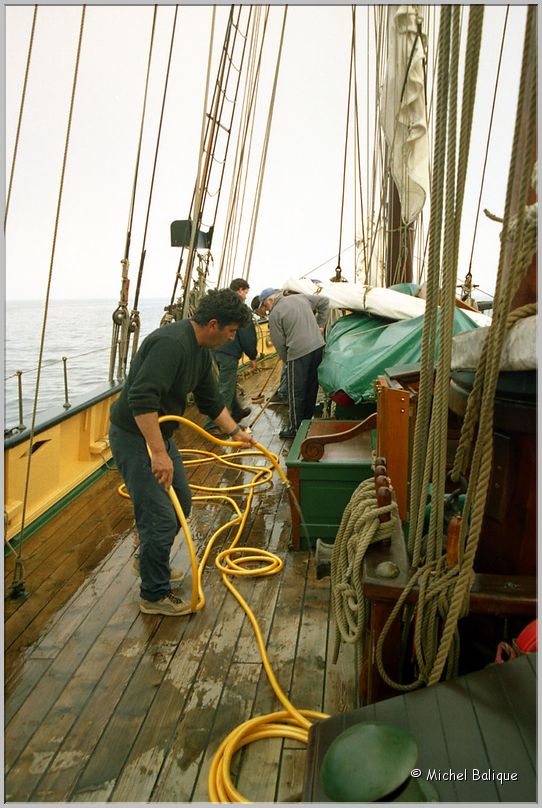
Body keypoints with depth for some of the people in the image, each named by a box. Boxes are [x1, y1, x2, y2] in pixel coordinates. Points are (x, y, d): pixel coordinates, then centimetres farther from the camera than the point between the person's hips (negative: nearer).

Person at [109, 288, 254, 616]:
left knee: (181, 503, 19)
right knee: (160, 518, -6)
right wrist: (159, 453, -36)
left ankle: (155, 566, 39)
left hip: (159, 432, 10)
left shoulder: (202, 350, 5)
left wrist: (236, 431, 21)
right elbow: (141, 399, -36)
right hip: (134, 435, -10)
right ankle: (155, 596, 13)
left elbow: (211, 399, 19)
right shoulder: (171, 343, -27)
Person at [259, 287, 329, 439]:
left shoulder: (275, 314, -6)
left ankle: (295, 428, 11)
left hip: (298, 353, -7)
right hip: (318, 346, 7)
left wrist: (286, 361, 11)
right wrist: (321, 325, 18)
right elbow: (324, 301, 20)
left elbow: (279, 343, -4)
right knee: (311, 388, 18)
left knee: (296, 392, 3)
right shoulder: (300, 298, 13)